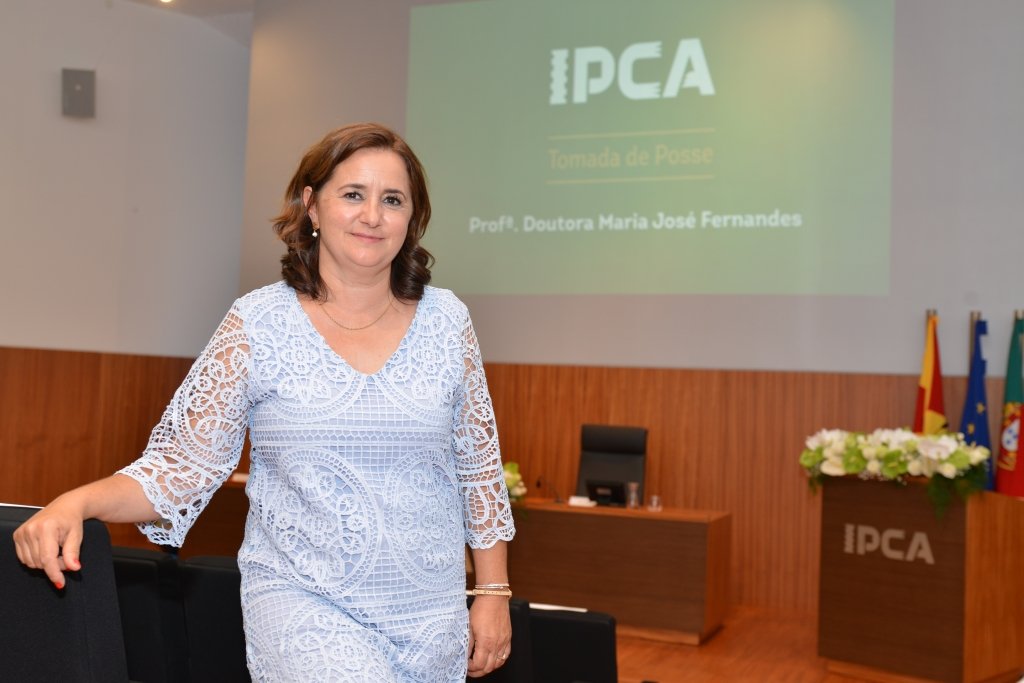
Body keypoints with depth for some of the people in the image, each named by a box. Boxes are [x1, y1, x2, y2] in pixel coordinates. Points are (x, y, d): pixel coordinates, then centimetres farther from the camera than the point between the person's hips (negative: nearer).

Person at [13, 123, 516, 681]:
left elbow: (479, 466, 8)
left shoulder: (446, 321, 2)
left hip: (431, 614, 3)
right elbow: (183, 466, -4)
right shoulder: (258, 325, -4)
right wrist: (76, 502, -20)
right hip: (303, 604, -3)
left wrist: (493, 592, 7)